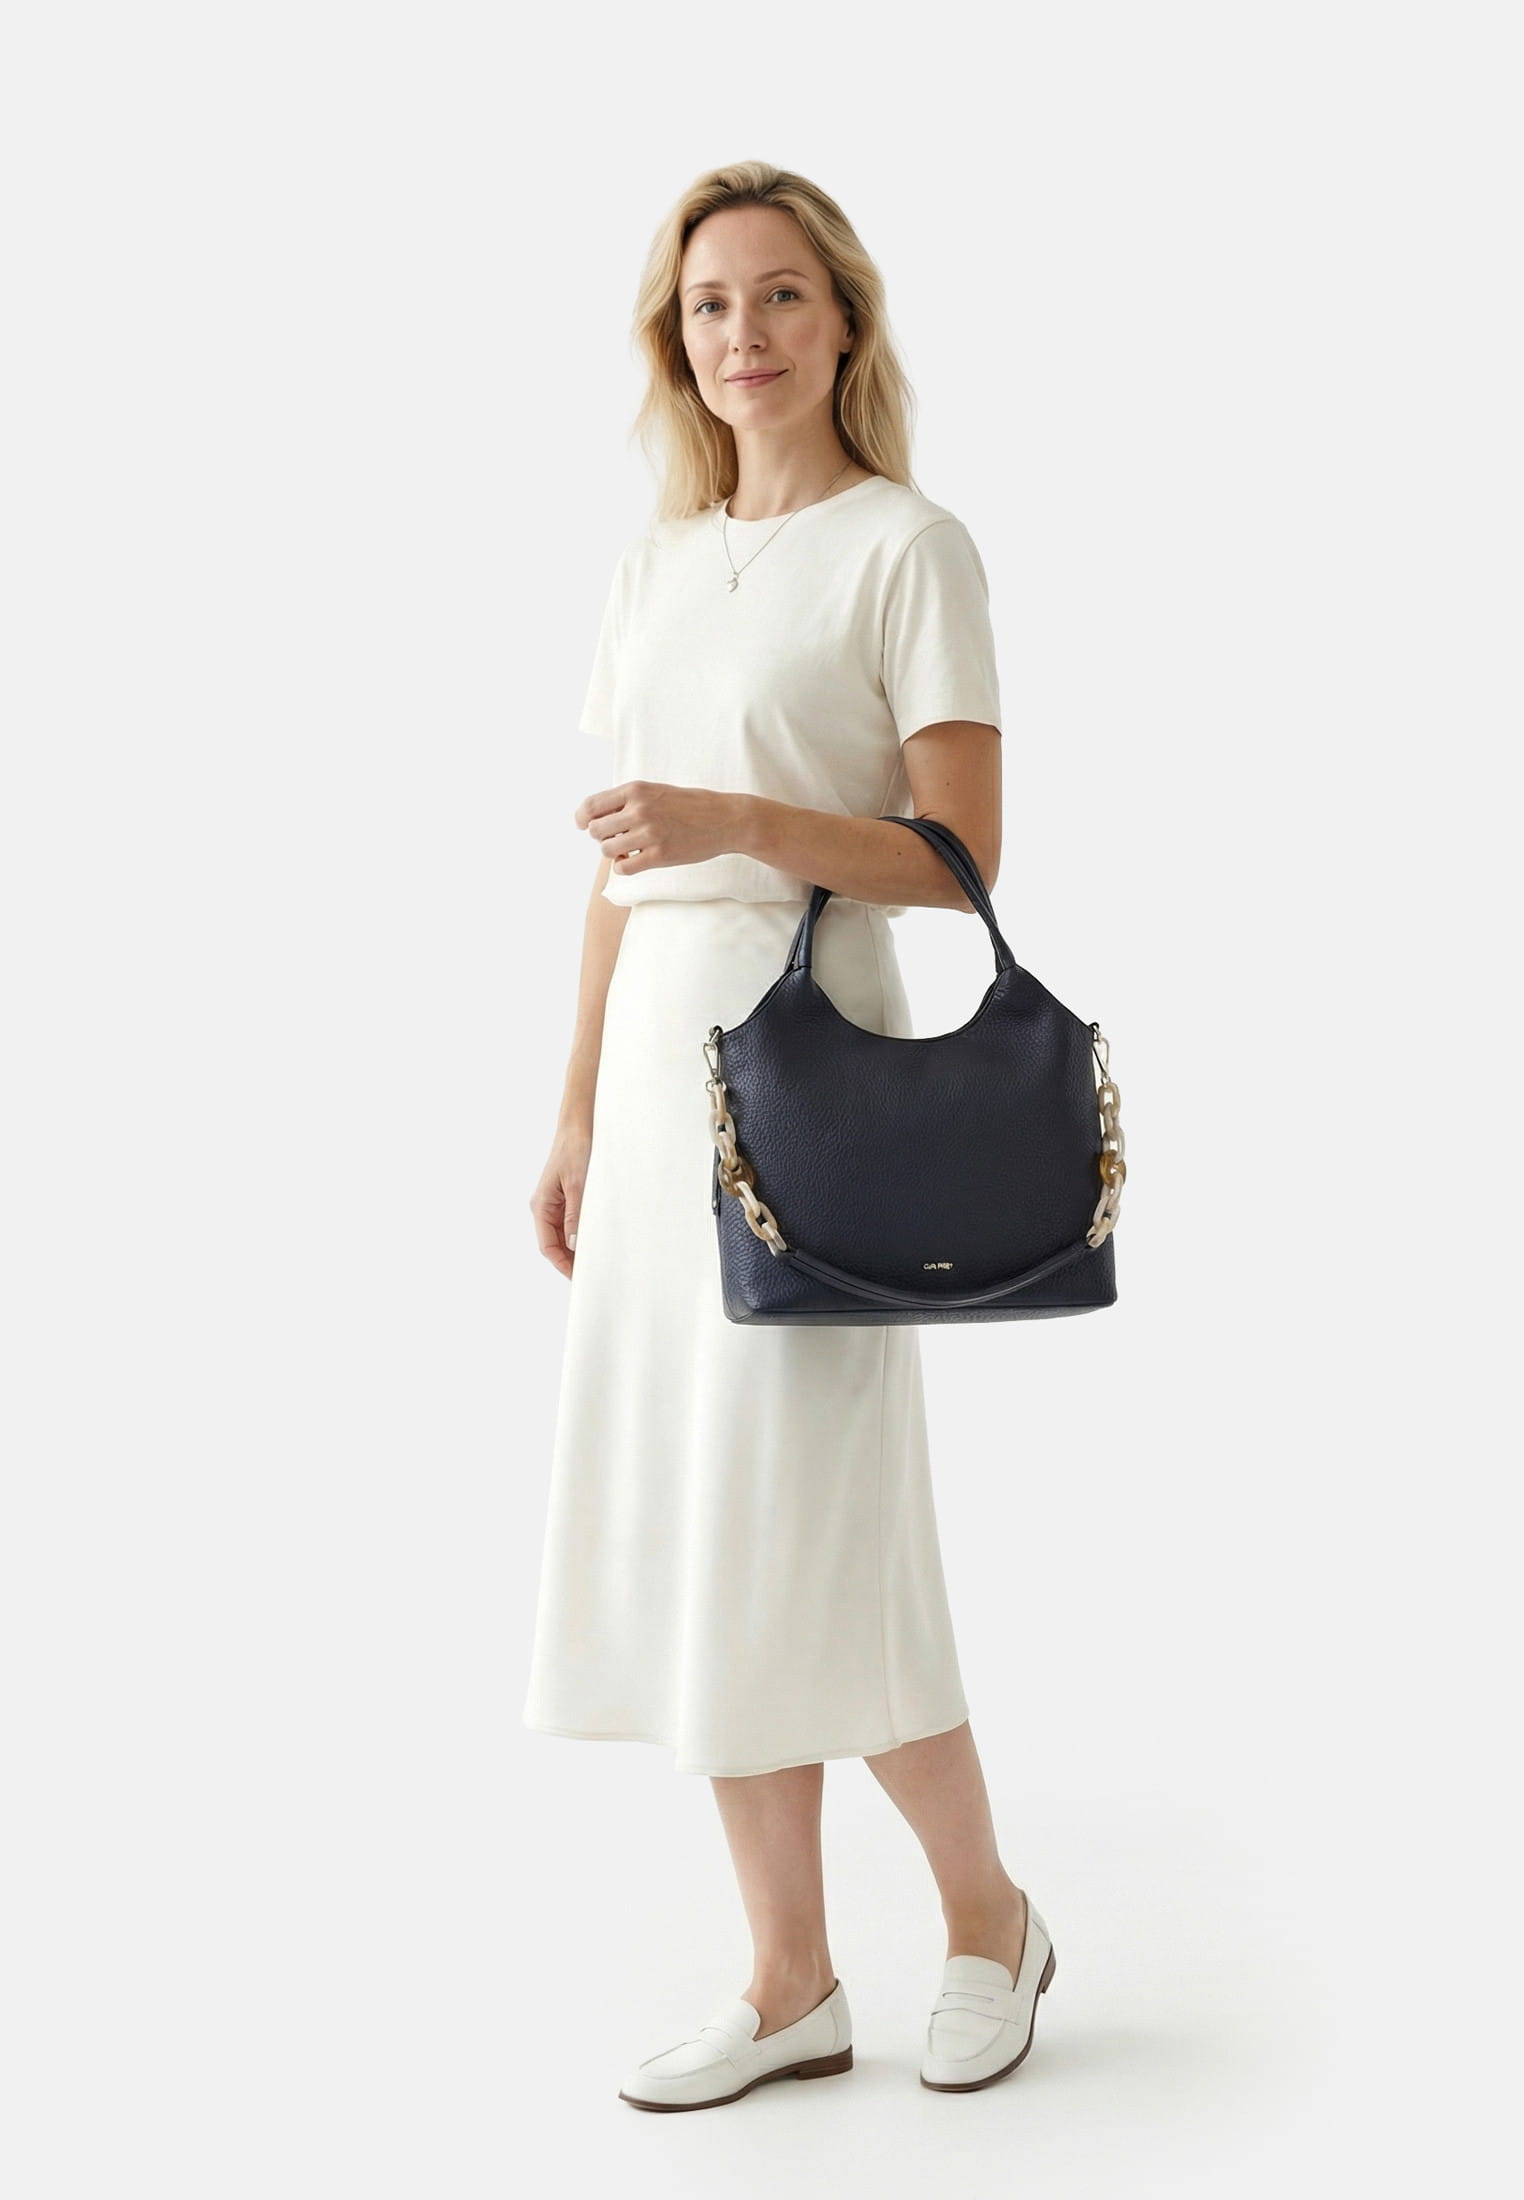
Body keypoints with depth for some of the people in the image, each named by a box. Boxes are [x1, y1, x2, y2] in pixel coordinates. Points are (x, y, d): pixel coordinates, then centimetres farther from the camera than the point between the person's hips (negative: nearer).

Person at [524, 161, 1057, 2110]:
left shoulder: (909, 548, -4)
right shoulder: (655, 566, 15)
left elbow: (963, 856, -11)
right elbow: (619, 864, 16)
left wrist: (737, 817, -24)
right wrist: (578, 1110, 13)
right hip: (658, 1061, 7)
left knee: (802, 1530, -4)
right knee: (684, 1526, 6)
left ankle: (986, 1911, 20)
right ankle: (789, 1984, 17)